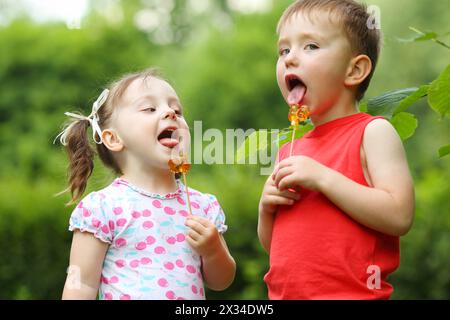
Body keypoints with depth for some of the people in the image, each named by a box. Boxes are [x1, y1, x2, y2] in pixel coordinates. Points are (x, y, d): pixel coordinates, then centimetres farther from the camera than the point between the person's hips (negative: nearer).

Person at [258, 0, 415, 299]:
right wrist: (267, 208, -3)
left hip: (352, 292, -5)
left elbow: (399, 217, -18)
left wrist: (322, 177, -20)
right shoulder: (289, 151, 10)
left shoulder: (373, 132, -6)